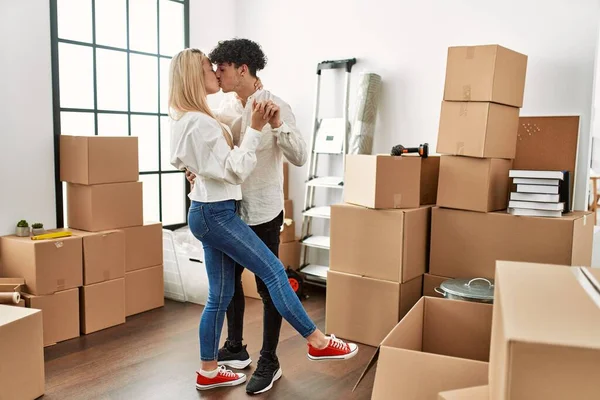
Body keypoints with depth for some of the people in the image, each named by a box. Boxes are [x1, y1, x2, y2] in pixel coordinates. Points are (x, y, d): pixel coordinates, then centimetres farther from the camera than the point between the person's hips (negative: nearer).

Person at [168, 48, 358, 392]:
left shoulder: (184, 119, 14)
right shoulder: (200, 122, -19)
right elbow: (236, 170, -19)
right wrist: (256, 128, -23)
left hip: (208, 212, 11)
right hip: (216, 214, -11)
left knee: (221, 294, 13)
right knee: (274, 272, -6)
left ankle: (209, 372, 22)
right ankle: (318, 343, 3)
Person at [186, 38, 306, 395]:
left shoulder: (276, 106, -13)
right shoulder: (226, 106, 4)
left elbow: (300, 157, -18)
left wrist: (277, 125, -31)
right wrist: (200, 170, -6)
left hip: (263, 212, -7)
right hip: (231, 210, 7)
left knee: (267, 286, 4)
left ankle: (269, 362, 19)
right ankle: (236, 349, 35)